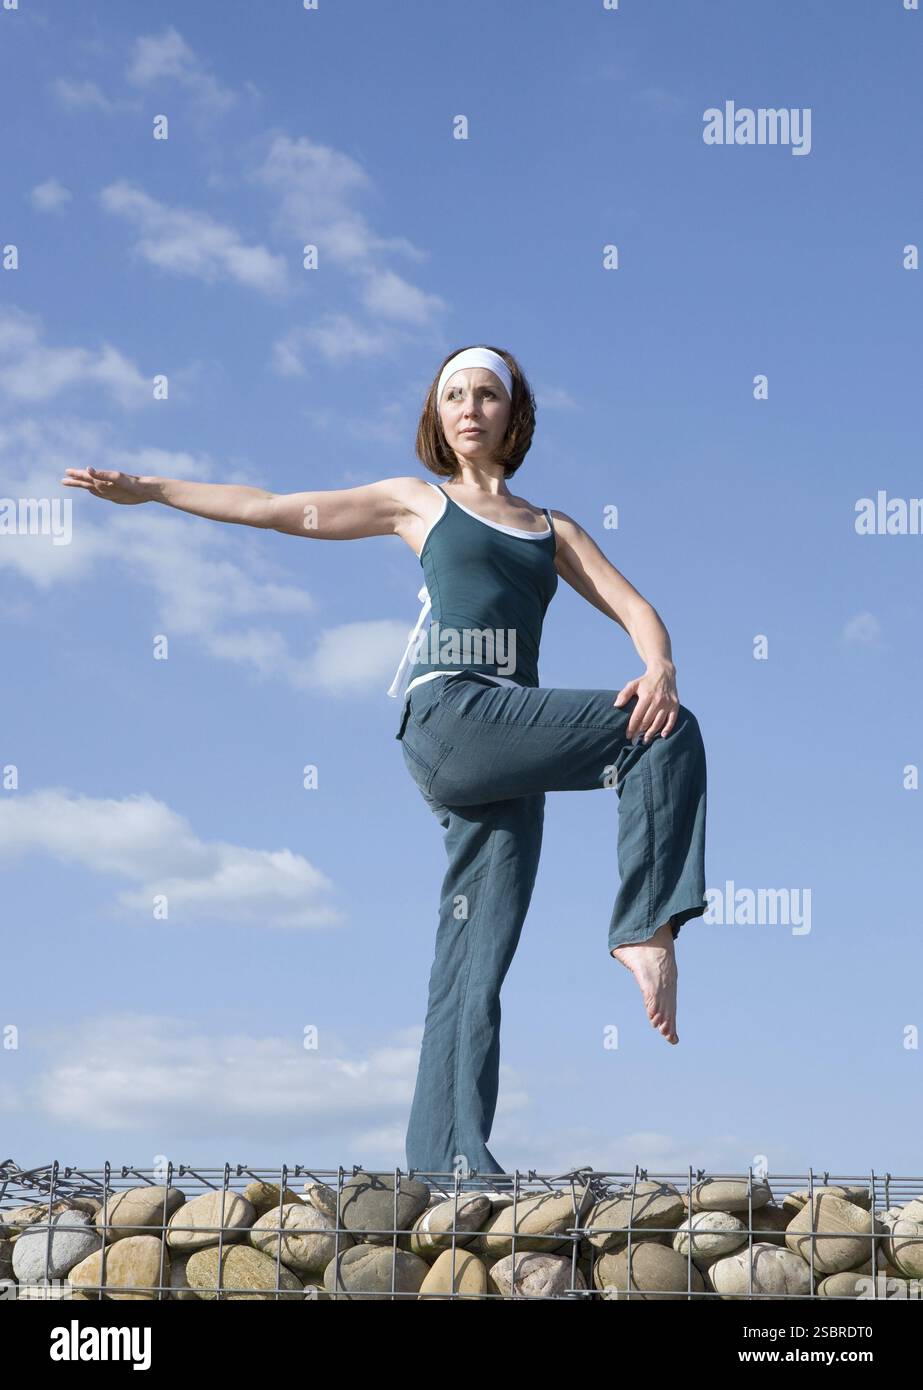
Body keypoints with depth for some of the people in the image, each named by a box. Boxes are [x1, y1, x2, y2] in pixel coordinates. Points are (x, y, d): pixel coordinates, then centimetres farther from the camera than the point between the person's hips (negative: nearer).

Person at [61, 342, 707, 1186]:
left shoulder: (554, 532, 25)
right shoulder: (420, 503, 19)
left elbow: (636, 611, 15)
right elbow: (286, 510, 18)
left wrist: (660, 672, -9)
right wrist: (148, 489, 15)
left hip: (505, 767, 4)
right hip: (449, 715, -4)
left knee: (475, 967, -6)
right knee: (670, 737, -20)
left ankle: (447, 1156, -10)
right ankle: (646, 929, -19)